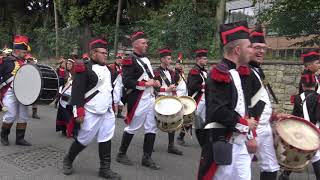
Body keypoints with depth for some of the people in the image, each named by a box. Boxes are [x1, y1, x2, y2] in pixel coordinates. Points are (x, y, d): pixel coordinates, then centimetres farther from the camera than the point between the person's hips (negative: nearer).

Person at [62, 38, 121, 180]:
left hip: (107, 111, 7)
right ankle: (68, 160, 29)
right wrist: (78, 112, -20)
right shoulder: (85, 68, -13)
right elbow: (77, 91, -17)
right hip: (92, 112, -7)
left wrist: (113, 104, 21)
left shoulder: (106, 68, 12)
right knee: (84, 139, 4)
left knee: (106, 139, 8)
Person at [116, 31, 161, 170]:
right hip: (138, 100, -8)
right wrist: (145, 83, -19)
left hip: (150, 97, 8)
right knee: (132, 128, 3)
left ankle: (147, 158, 17)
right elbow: (127, 82, -19)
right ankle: (121, 154, 21)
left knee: (152, 128, 7)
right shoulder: (130, 61, -11)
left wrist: (154, 82, 7)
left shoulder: (146, 59, 17)